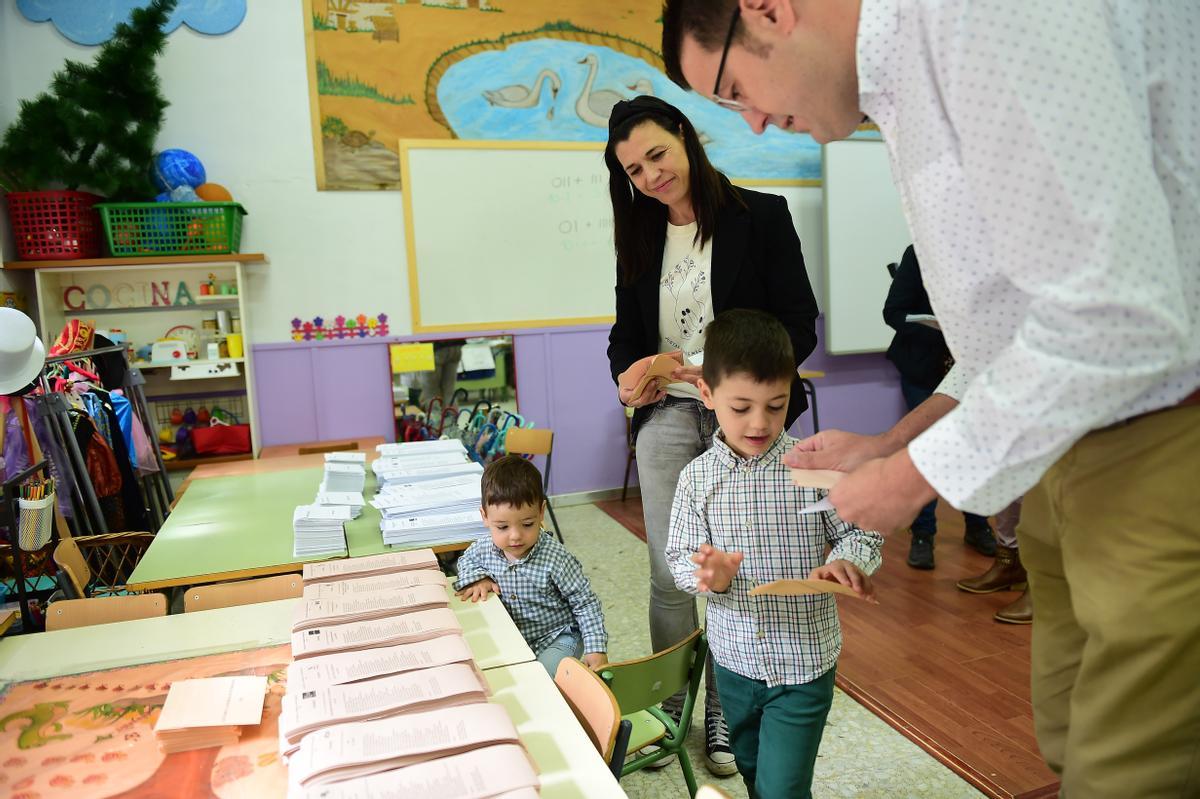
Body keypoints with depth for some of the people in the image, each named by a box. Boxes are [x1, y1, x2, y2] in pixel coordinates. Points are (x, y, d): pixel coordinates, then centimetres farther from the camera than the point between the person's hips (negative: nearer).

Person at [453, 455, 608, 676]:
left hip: (556, 639, -5)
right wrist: (477, 578, -7)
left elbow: (586, 604, -14)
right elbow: (466, 560, 15)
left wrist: (596, 649, -21)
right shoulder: (484, 549, -11)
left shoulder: (556, 560, -24)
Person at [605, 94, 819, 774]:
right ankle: (667, 710, 25)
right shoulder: (639, 235, 11)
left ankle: (725, 715, 24)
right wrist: (627, 373, -9)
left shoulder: (762, 216, -3)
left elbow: (799, 324, -6)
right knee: (669, 576, 7)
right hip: (667, 418, 3)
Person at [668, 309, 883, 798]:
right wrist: (710, 576, -25)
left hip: (805, 662, -3)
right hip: (734, 661, 3)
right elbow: (680, 558, -4)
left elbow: (864, 533, -6)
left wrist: (846, 561, -27)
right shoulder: (697, 478, -8)